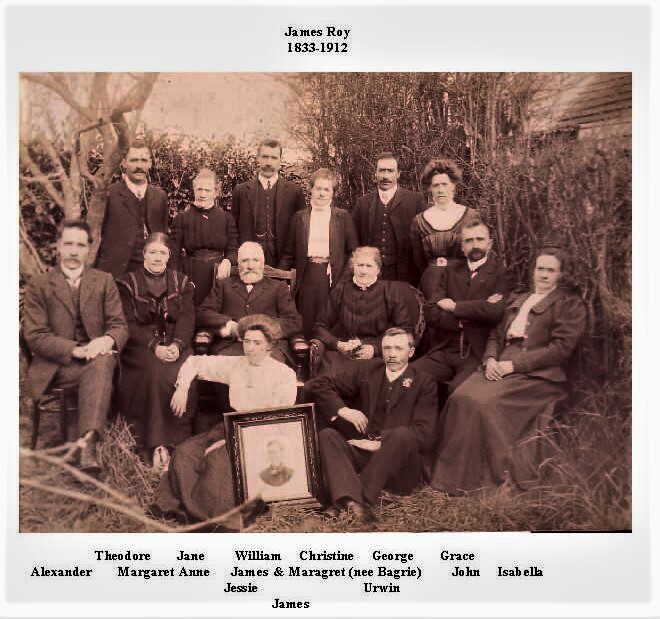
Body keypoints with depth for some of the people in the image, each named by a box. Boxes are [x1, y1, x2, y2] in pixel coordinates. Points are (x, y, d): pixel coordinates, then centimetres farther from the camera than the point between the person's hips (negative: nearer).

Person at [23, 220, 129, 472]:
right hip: (55, 365, -2)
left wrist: (107, 340, -20)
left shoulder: (104, 281, 14)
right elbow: (35, 336, -3)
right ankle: (88, 442, -39)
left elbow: (119, 326, 7)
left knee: (103, 362, -36)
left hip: (98, 355, 2)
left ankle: (86, 442, -48)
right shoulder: (38, 285, 7)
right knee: (100, 368, -34)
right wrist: (75, 349, -19)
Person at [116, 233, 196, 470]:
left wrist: (176, 345, -15)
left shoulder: (181, 283, 15)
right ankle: (155, 444, -26)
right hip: (140, 347, -2)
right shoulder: (128, 284, 8)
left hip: (175, 345, 2)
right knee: (156, 372, -32)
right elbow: (129, 325, -2)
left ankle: (175, 440, -21)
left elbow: (187, 319, 4)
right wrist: (155, 346, -17)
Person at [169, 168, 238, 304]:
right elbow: (174, 254, 1)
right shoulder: (181, 218, 3)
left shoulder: (226, 218, 6)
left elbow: (233, 249, 4)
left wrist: (227, 261, -19)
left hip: (218, 276, 1)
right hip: (190, 277, -1)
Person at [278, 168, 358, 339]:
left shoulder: (343, 217, 6)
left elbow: (353, 252, 5)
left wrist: (344, 279, -7)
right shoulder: (300, 217, 11)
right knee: (306, 327, 2)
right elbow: (289, 253, 12)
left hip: (333, 278, -1)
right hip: (307, 278, 1)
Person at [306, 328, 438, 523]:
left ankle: (359, 498, -35)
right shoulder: (367, 372, 12)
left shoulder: (424, 383, 4)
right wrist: (342, 410, -6)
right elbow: (317, 384, 11)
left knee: (403, 434, -32)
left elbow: (424, 435, -6)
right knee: (327, 435, -20)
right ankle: (352, 501, -43)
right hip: (363, 453, 3)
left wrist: (381, 443, -15)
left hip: (400, 469, -3)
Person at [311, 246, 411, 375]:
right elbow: (321, 326, 16)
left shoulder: (390, 291, 11)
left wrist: (376, 348, -9)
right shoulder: (341, 290, 16)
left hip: (376, 356, -1)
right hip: (339, 353, 2)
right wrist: (336, 344, -5)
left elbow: (405, 330, 4)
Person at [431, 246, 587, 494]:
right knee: (461, 397, -23)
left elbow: (561, 348, -6)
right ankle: (454, 476, -18)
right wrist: (490, 359, -2)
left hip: (537, 374, -5)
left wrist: (514, 364, -13)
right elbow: (496, 335, 23)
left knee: (486, 402, -31)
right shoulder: (516, 300, 27)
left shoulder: (570, 305, 7)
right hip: (499, 369, 5)